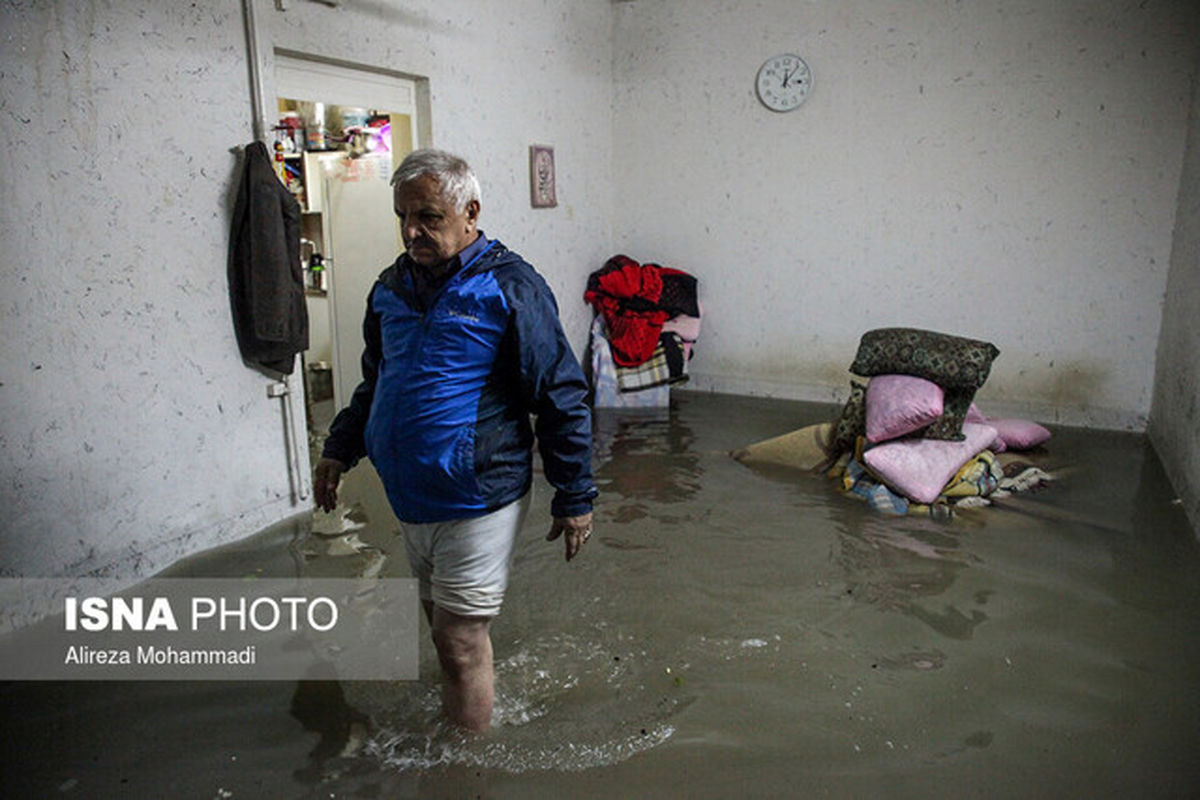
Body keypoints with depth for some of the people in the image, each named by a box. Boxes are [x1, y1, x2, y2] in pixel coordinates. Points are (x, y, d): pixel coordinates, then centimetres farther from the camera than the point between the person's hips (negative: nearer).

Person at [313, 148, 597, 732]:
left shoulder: (509, 287, -13)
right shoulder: (392, 287, 8)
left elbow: (562, 400, -11)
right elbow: (374, 382, 22)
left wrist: (575, 499, -10)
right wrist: (340, 448, 11)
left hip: (476, 501, -7)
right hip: (410, 498, 7)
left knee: (460, 640, 0)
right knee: (441, 622, 22)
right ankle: (455, 721, 45)